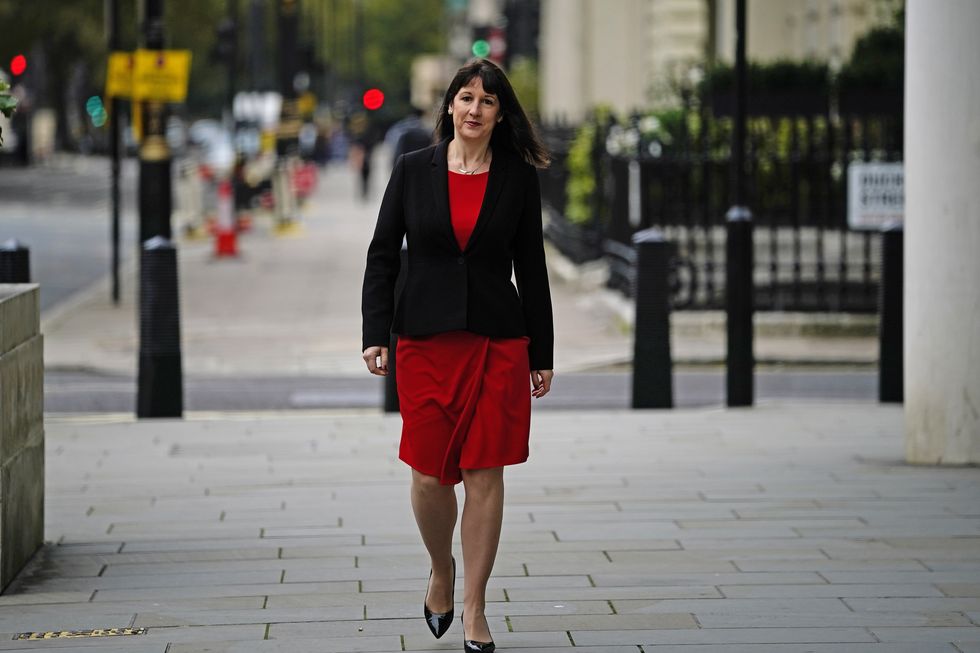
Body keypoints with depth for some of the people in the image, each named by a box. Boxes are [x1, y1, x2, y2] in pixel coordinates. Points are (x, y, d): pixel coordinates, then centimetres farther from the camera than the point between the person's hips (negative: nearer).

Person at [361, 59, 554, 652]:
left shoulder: (519, 179, 4)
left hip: (499, 341, 0)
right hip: (426, 340, 0)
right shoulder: (413, 170, 3)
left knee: (485, 475, -1)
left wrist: (542, 354, 7)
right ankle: (442, 570, 28)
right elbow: (383, 255, 4)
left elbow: (532, 269, 7)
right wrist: (375, 333, -6)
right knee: (429, 476, -1)